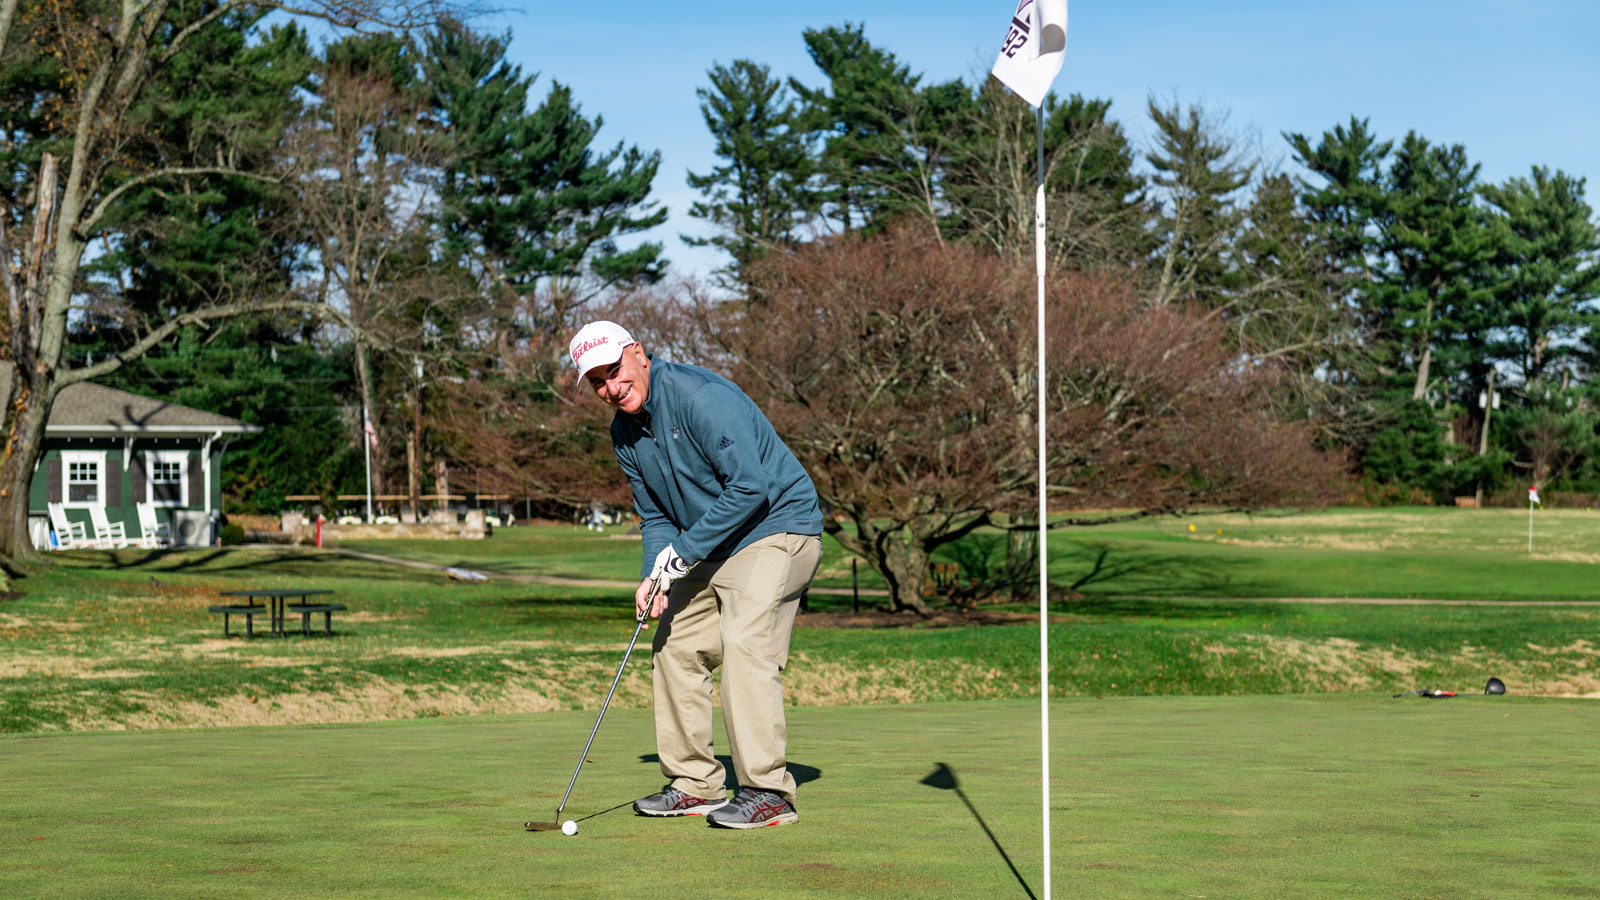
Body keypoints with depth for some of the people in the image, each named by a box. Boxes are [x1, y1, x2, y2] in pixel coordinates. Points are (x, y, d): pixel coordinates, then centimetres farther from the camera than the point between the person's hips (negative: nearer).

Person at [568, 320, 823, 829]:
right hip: (710, 548, 9)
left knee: (745, 645, -22)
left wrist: (682, 552, -21)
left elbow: (751, 487, -26)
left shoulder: (699, 396, -23)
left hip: (776, 526, -9)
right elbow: (655, 515, 12)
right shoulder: (625, 433, 5)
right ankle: (694, 784, 15)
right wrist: (655, 576, -8)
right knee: (675, 647, 6)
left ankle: (767, 792, -19)